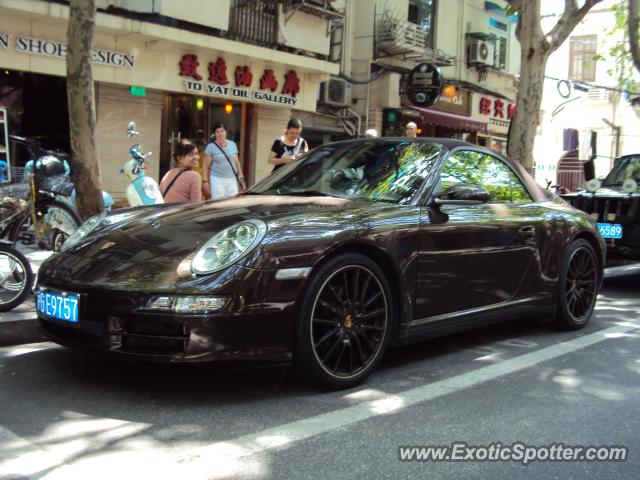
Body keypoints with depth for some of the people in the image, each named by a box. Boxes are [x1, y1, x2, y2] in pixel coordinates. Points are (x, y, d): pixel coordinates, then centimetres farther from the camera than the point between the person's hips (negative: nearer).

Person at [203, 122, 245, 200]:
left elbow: (237, 163, 16)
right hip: (217, 179, -4)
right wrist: (206, 181, -10)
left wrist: (241, 177, 12)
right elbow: (205, 166, -2)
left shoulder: (233, 145, 11)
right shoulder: (211, 147, -1)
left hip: (232, 179, 4)